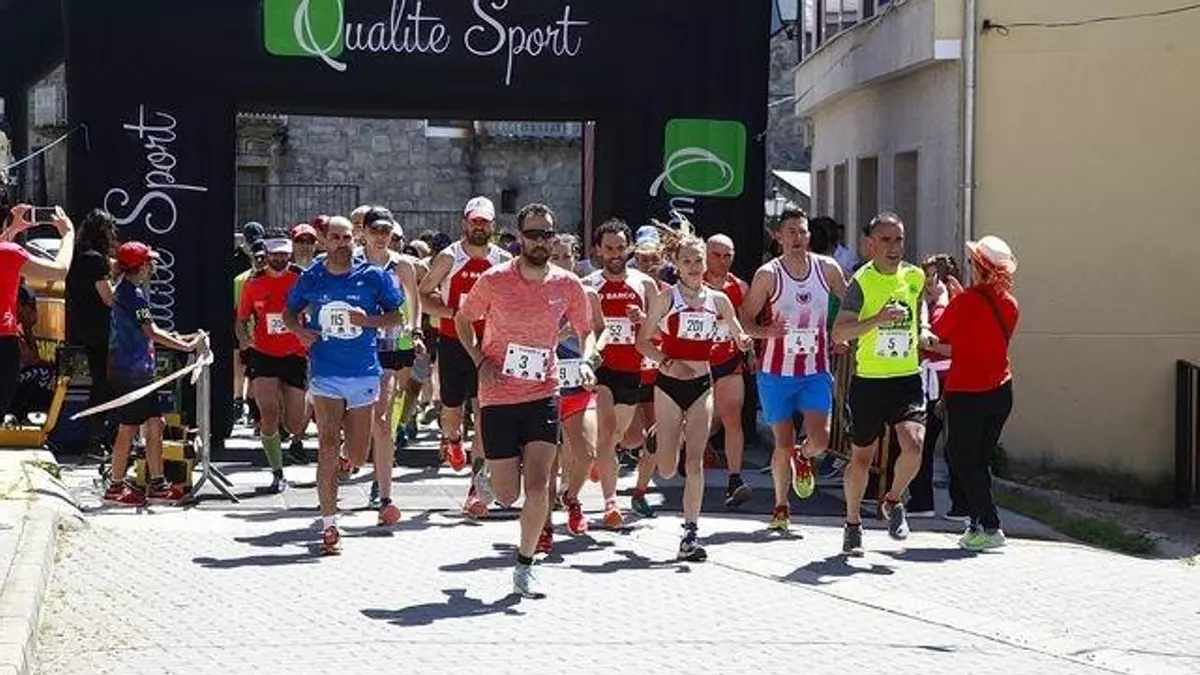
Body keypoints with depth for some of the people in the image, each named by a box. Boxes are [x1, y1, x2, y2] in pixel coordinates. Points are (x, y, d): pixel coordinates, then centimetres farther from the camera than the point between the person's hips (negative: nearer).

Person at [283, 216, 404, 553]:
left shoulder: (373, 276, -1)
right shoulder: (310, 279, 2)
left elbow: (396, 316, 5)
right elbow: (289, 313, 16)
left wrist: (369, 319, -14)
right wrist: (300, 330, -6)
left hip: (364, 373, 1)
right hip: (325, 372, -1)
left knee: (357, 457, 7)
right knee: (328, 446, -11)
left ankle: (342, 463, 46)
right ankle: (329, 526, -6)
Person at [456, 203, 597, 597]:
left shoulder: (568, 286, -2)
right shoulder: (495, 280, -7)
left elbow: (586, 331, 13)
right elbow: (463, 319, 8)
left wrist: (586, 361, -7)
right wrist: (479, 359, -7)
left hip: (543, 395, 1)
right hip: (498, 397, -1)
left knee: (537, 486, -13)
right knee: (507, 496, 3)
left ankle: (524, 568, 2)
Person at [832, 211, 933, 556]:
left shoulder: (915, 276, 4)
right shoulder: (862, 281, -11)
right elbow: (838, 333, -19)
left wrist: (923, 329, 12)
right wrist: (877, 319, -31)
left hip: (908, 378, 3)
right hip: (868, 381, -3)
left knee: (914, 444, -18)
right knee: (861, 456, 8)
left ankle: (893, 501, 10)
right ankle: (853, 524, 29)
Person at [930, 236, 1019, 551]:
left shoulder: (966, 301, -16)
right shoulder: (1010, 304, 4)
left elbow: (939, 332, -2)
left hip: (967, 394, -7)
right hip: (1000, 392, 7)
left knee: (963, 460, 2)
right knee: (981, 459, 16)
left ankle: (990, 527, -5)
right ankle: (978, 525, 17)